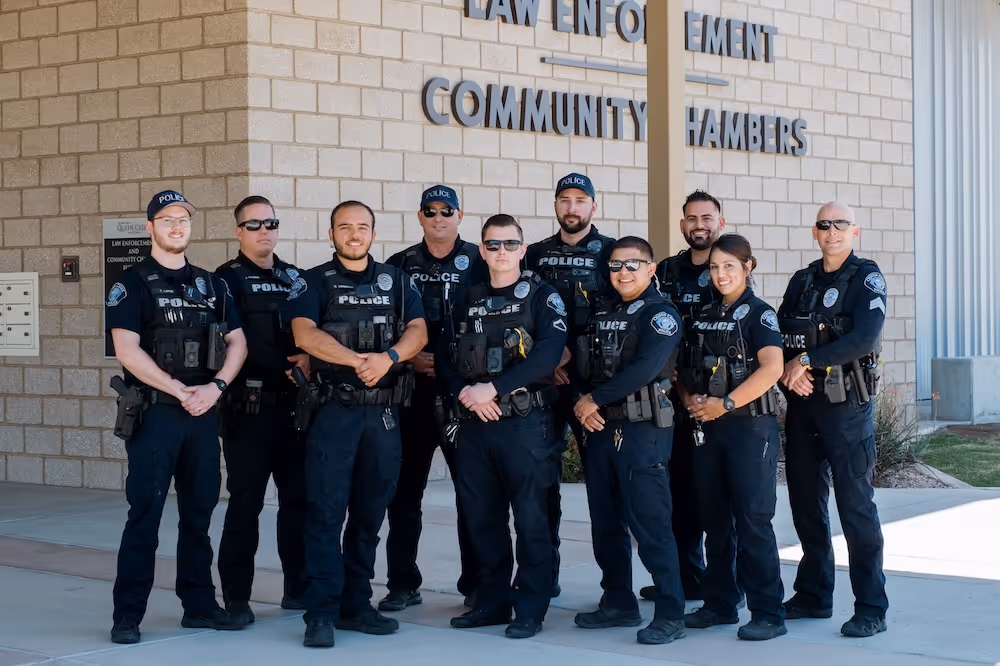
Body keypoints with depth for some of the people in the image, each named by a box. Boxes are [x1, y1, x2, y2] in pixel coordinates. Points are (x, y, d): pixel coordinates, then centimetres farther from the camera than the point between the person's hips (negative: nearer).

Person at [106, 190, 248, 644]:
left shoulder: (211, 285, 13)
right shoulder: (133, 284, -2)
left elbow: (237, 343, 10)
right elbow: (127, 350, -12)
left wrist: (214, 388, -7)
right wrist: (180, 390, -15)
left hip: (203, 415, 5)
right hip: (153, 413, -5)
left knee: (199, 512, 9)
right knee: (144, 514, -5)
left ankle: (199, 605, 18)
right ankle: (128, 615, -1)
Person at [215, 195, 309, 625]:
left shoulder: (294, 278, 16)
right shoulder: (228, 279, 0)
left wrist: (310, 359, -8)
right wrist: (289, 365, -17)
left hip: (295, 404, 5)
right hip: (250, 407, -5)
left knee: (299, 497, 8)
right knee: (246, 502, -3)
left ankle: (299, 588, 18)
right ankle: (236, 598, 4)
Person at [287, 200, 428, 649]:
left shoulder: (395, 282, 14)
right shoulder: (315, 283, 4)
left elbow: (418, 331, 2)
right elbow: (305, 333, -11)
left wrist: (388, 357, -18)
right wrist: (358, 360, -21)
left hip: (384, 413, 4)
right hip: (333, 410, -3)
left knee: (369, 513, 8)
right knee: (325, 512, -8)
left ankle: (355, 604, 17)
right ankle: (321, 613, -6)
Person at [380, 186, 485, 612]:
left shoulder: (478, 264, 4)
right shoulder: (400, 266, 10)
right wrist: (410, 357, -5)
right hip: (412, 389, 2)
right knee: (404, 489, 3)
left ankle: (477, 584, 10)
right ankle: (403, 585, 11)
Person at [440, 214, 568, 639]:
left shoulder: (542, 296, -1)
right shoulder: (468, 300, 15)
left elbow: (548, 355, -15)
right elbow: (445, 356, 10)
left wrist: (493, 388, -19)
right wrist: (466, 392, -10)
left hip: (525, 423, -5)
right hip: (474, 423, 5)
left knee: (529, 518, -3)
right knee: (481, 517, 10)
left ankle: (530, 610, 3)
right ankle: (492, 602, 20)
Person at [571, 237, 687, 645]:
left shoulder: (659, 313, -7)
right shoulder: (602, 314, 16)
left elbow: (645, 368, -19)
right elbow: (584, 365, 11)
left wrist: (596, 398, -14)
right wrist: (582, 404, -8)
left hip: (643, 430, -8)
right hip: (601, 428, 8)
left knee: (650, 524, -10)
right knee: (606, 524, 12)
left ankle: (670, 615, -6)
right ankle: (618, 603, 24)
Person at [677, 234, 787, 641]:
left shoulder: (758, 314, -6)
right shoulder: (702, 317, 13)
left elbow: (771, 368, -19)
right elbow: (686, 369, 17)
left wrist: (726, 403, -20)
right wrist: (690, 399, -3)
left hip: (751, 426, -6)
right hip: (707, 428, 6)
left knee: (753, 520, -6)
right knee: (714, 519, 10)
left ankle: (768, 612, -2)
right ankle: (719, 603, 20)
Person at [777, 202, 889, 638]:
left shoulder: (867, 278, -4)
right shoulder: (802, 281, 13)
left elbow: (865, 337, -18)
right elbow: (778, 335, 9)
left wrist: (807, 360, -18)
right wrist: (789, 369, -12)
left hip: (846, 405, -6)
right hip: (802, 404, 6)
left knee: (855, 505, -7)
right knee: (805, 501, 10)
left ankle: (871, 609, -3)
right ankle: (814, 596, 22)